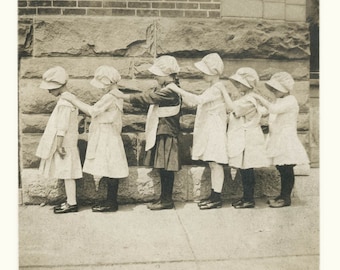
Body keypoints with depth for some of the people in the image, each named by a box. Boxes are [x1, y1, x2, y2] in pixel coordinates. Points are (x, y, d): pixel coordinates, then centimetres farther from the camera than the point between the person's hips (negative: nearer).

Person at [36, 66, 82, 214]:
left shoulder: (64, 102, -18)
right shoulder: (69, 98, 13)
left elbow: (62, 127, -21)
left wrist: (59, 145, -19)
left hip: (64, 143, -10)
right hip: (66, 142, 10)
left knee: (67, 173, -2)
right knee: (66, 173, 14)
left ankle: (72, 203, 6)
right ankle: (70, 200, 22)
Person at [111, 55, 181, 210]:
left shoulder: (170, 91, -16)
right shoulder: (163, 89, 16)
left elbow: (148, 98, -21)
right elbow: (149, 98, 14)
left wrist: (124, 96, -17)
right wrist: (127, 98, 3)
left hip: (166, 134, -10)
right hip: (160, 133, 10)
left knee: (166, 168, -3)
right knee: (162, 168, 13)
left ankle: (167, 200, 6)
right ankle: (164, 198, 21)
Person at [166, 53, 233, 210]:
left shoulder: (216, 89, -15)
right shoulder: (214, 89, 18)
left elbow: (198, 100, -31)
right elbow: (194, 103, 17)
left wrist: (178, 89, -27)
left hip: (215, 131, -10)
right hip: (208, 131, 10)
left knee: (215, 163, -5)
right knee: (213, 164, 13)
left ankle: (217, 198, 1)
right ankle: (214, 196, 20)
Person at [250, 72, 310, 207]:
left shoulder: (290, 100, -13)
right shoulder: (278, 101, 17)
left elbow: (273, 109, -28)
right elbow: (264, 111, 19)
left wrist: (259, 97, -24)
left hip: (286, 140, -9)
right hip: (277, 139, 9)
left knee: (287, 170, -1)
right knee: (282, 170, 14)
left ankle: (286, 198, 6)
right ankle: (283, 195, 22)